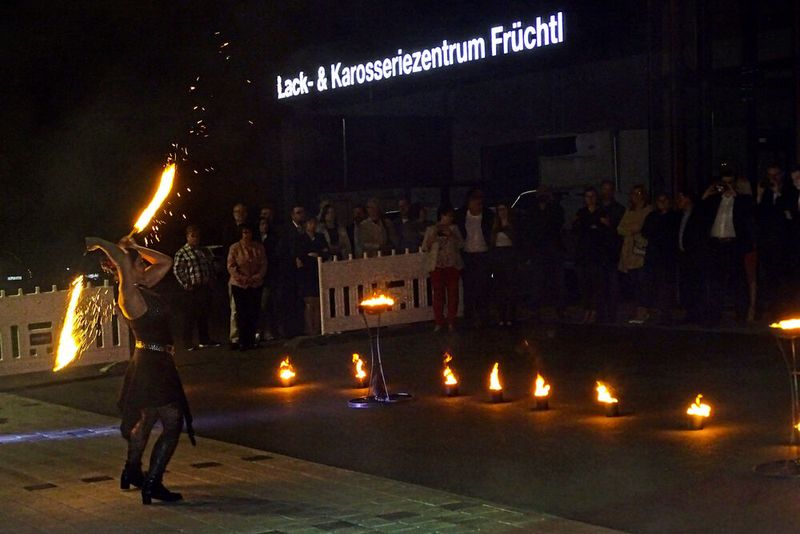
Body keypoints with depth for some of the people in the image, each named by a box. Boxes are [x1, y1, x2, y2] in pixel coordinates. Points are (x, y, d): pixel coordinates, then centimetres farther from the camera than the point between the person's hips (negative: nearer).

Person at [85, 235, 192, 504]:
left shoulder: (143, 287, 7)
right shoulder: (129, 295, -19)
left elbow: (166, 262, 17)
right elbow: (121, 261, -35)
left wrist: (134, 247, 10)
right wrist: (100, 243, -20)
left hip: (156, 363, 10)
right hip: (153, 363, -10)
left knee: (146, 419, 24)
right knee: (173, 423, -9)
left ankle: (132, 472, 40)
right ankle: (152, 483, -8)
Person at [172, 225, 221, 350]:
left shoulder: (204, 251, 13)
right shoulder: (182, 253, -7)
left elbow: (211, 265, 22)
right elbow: (177, 270, -10)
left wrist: (211, 280, 11)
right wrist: (185, 284, -13)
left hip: (205, 288, 6)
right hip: (192, 289, -6)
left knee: (204, 315, 13)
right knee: (190, 316, -2)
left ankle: (204, 339, 23)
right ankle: (187, 341, 5)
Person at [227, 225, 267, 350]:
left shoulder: (259, 247, 6)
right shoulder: (235, 248, -1)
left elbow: (264, 265, 4)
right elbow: (231, 266, -5)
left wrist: (256, 277, -11)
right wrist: (242, 278, -15)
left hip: (256, 285, 2)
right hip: (239, 285, -2)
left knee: (254, 313, 1)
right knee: (242, 314, -2)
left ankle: (251, 341, 9)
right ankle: (243, 342, 3)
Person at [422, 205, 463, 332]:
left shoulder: (454, 228, 13)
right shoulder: (431, 229, 10)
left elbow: (460, 244, 4)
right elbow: (425, 248, 7)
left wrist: (451, 235, -9)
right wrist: (431, 239, -11)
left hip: (452, 265, 1)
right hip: (437, 265, -1)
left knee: (453, 293, -2)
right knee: (438, 294, -5)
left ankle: (451, 321, 4)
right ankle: (439, 322, 0)